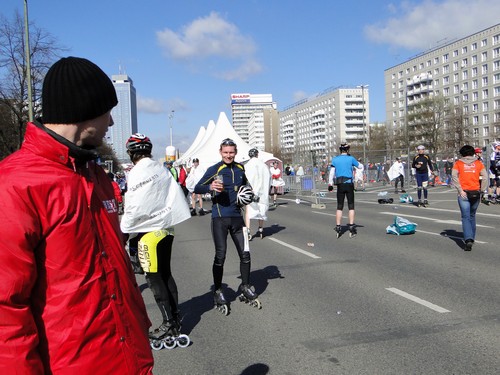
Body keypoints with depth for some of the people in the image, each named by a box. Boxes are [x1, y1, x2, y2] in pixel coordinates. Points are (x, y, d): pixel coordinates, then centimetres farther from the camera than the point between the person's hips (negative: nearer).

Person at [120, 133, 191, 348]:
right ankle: (175, 317, 23)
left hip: (148, 232, -8)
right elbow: (177, 197, 11)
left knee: (154, 278, 1)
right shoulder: (162, 170, 8)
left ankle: (169, 324, 5)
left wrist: (123, 230, -7)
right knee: (165, 273, 16)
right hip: (166, 227, 8)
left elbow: (135, 207, -18)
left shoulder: (137, 173, -15)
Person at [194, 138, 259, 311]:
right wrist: (210, 187, -28)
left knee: (245, 253, 6)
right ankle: (218, 291, 12)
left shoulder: (240, 169, 10)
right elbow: (197, 188, -9)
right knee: (220, 256, -3)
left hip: (236, 216, 5)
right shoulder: (214, 169, -5)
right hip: (219, 218, -4)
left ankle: (245, 286, 25)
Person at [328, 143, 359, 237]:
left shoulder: (335, 159, 5)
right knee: (351, 206, 5)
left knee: (339, 207, 6)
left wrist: (330, 184, 5)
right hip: (349, 184, -2)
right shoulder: (350, 158, -1)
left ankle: (338, 227, 5)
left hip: (340, 184, 2)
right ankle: (351, 226, 2)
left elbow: (332, 172, 2)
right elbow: (360, 166, 12)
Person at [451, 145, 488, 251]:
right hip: (476, 193, 3)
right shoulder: (478, 163, 7)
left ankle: (468, 239, -20)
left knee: (466, 217, -3)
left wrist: (460, 190, -11)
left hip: (464, 193, -2)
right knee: (472, 216, 19)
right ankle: (471, 238, 28)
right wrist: (481, 190, 5)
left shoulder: (458, 163, 2)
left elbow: (454, 176, -11)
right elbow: (485, 177, 0)